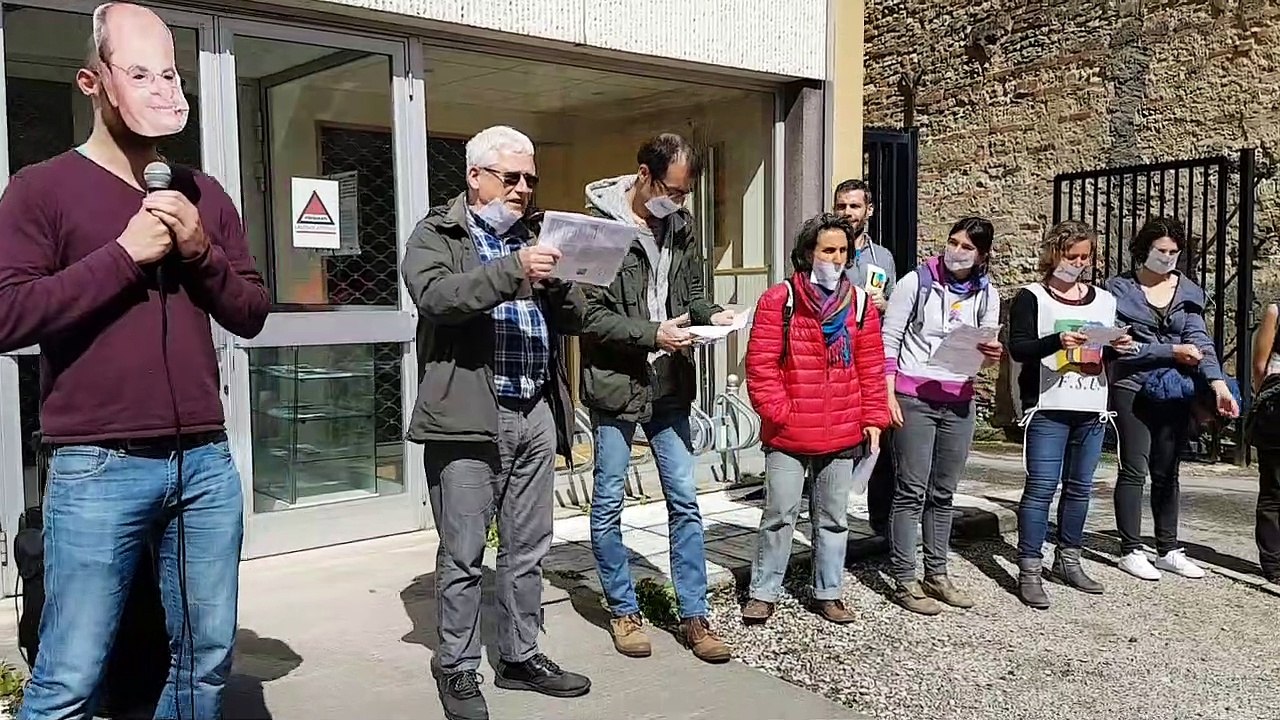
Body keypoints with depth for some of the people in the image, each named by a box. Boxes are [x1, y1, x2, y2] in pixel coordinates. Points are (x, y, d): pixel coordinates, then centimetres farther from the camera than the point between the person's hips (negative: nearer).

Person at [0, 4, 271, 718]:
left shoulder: (204, 195, 14)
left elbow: (253, 315, 12)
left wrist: (201, 252, -5)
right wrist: (123, 255, -13)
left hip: (207, 461, 4)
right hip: (99, 470, -4)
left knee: (208, 660, 10)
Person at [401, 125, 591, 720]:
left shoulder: (536, 235, 18)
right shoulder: (435, 235, 1)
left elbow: (574, 319, 15)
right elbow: (434, 295, -20)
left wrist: (555, 282, -7)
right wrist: (512, 271, -30)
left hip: (536, 415, 6)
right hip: (468, 416, -5)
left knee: (527, 549, 13)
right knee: (463, 556, 2)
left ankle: (520, 658, 27)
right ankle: (457, 669, 17)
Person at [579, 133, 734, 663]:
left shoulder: (681, 225, 6)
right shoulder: (600, 225, -12)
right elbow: (589, 315, -16)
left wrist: (712, 315, -4)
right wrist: (652, 333, -23)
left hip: (669, 386, 5)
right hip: (613, 384, -5)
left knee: (685, 502, 8)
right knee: (608, 505, 7)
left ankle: (694, 616, 20)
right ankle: (624, 611, 25)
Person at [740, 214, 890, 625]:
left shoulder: (859, 303, 5)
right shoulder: (778, 301, -6)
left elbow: (871, 366, 7)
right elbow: (761, 364, -9)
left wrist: (873, 418, 3)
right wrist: (777, 412, -13)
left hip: (842, 434, 4)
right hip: (788, 435, -3)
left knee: (833, 517, 14)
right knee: (780, 514, 3)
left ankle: (827, 593, 27)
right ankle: (763, 593, 17)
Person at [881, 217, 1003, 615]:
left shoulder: (987, 294, 9)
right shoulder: (916, 282, -4)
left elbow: (987, 350, 12)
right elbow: (888, 340, -4)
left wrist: (993, 354, -12)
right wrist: (888, 394, -11)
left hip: (958, 400, 5)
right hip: (913, 397, -4)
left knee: (943, 492, 11)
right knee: (911, 491, -3)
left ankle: (936, 574, 21)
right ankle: (904, 581, 3)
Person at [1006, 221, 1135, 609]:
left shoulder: (1104, 300, 15)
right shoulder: (1032, 297, -1)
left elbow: (1109, 354, 20)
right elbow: (1018, 347, -11)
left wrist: (1119, 348, -2)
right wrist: (1056, 341, -26)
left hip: (1092, 409, 6)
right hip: (1048, 407, -5)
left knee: (1080, 487, 12)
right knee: (1041, 486, -8)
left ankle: (1068, 560, 25)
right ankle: (1029, 570, -3)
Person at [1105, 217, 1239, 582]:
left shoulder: (1188, 291, 8)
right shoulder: (1120, 288, -4)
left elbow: (1200, 340, -3)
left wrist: (1218, 383, -16)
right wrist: (1172, 351, -16)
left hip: (1176, 392, 4)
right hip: (1132, 390, -4)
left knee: (1167, 473, 11)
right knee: (1134, 470, -1)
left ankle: (1168, 550, 20)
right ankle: (1131, 550, 7)